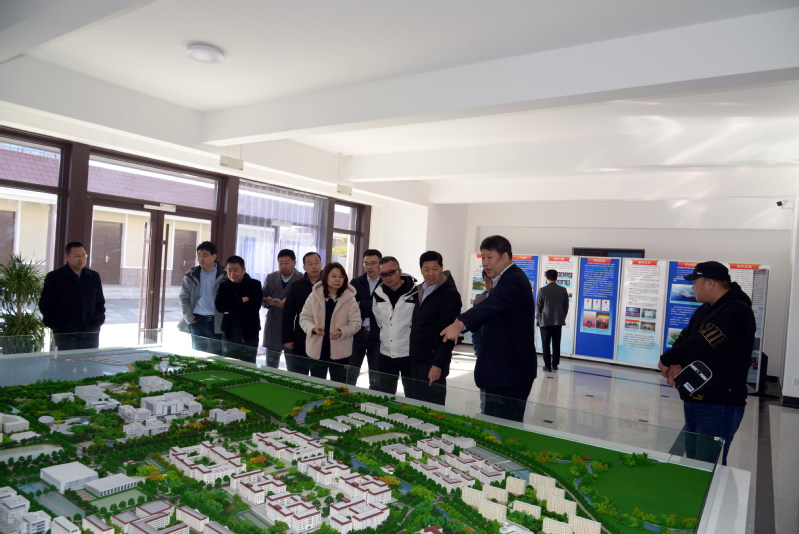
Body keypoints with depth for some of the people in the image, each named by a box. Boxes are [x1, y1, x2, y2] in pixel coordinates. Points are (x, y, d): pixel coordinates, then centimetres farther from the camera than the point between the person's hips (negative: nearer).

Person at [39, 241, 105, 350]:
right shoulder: (54, 277, 2)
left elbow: (100, 303, 18)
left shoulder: (94, 277, 11)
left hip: (90, 334, 3)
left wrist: (97, 323, 5)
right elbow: (45, 305, 4)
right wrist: (57, 328, -4)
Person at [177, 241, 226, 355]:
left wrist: (224, 320, -9)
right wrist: (189, 318, -1)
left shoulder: (224, 276, -1)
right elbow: (183, 298, 9)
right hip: (197, 321, 2)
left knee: (217, 354, -1)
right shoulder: (191, 275, 7)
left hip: (216, 322, -2)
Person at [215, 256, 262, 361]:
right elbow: (219, 306, -8)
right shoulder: (223, 285, 6)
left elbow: (255, 306, -16)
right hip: (229, 333, 3)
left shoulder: (255, 284, -2)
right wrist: (241, 300, -15)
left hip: (249, 333, -2)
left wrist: (231, 309, -11)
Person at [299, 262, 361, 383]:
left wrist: (342, 331, -19)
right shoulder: (314, 296, -1)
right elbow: (304, 317, 5)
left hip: (339, 351, -1)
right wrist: (312, 328, -15)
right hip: (317, 349, 1)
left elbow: (355, 323, -2)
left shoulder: (349, 298, -5)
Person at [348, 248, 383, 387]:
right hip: (357, 334, 3)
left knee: (376, 379, 8)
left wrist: (361, 305, -10)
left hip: (377, 336, -2)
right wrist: (370, 308, -12)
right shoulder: (356, 282, 8)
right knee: (350, 376, 9)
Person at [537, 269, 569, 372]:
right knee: (556, 344, 12)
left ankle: (548, 366, 4)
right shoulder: (563, 290, 0)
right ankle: (555, 364, 17)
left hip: (545, 322, -3)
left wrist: (537, 319, 7)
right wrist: (562, 318, 17)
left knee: (546, 345, 3)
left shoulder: (542, 290, -9)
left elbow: (538, 307, -5)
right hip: (558, 322, 3)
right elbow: (566, 307, 5)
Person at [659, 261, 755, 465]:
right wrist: (675, 364, -11)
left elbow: (700, 346, -25)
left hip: (719, 405, -9)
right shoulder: (705, 310, 13)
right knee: (692, 459, 18)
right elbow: (683, 340, 11)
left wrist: (666, 360, -10)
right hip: (694, 399, 9)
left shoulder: (736, 312, -18)